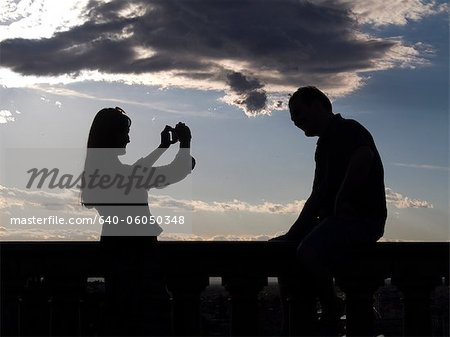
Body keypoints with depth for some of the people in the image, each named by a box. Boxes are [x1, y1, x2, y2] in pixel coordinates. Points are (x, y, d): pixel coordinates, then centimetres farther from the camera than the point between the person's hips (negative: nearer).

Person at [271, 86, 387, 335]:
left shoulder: (348, 130, -5)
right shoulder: (325, 145, 23)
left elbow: (364, 157, -29)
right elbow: (317, 197, 24)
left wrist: (341, 203, -22)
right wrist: (293, 233, 15)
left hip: (362, 218, -10)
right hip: (333, 219, 10)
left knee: (308, 251, -33)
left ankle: (332, 314, -13)